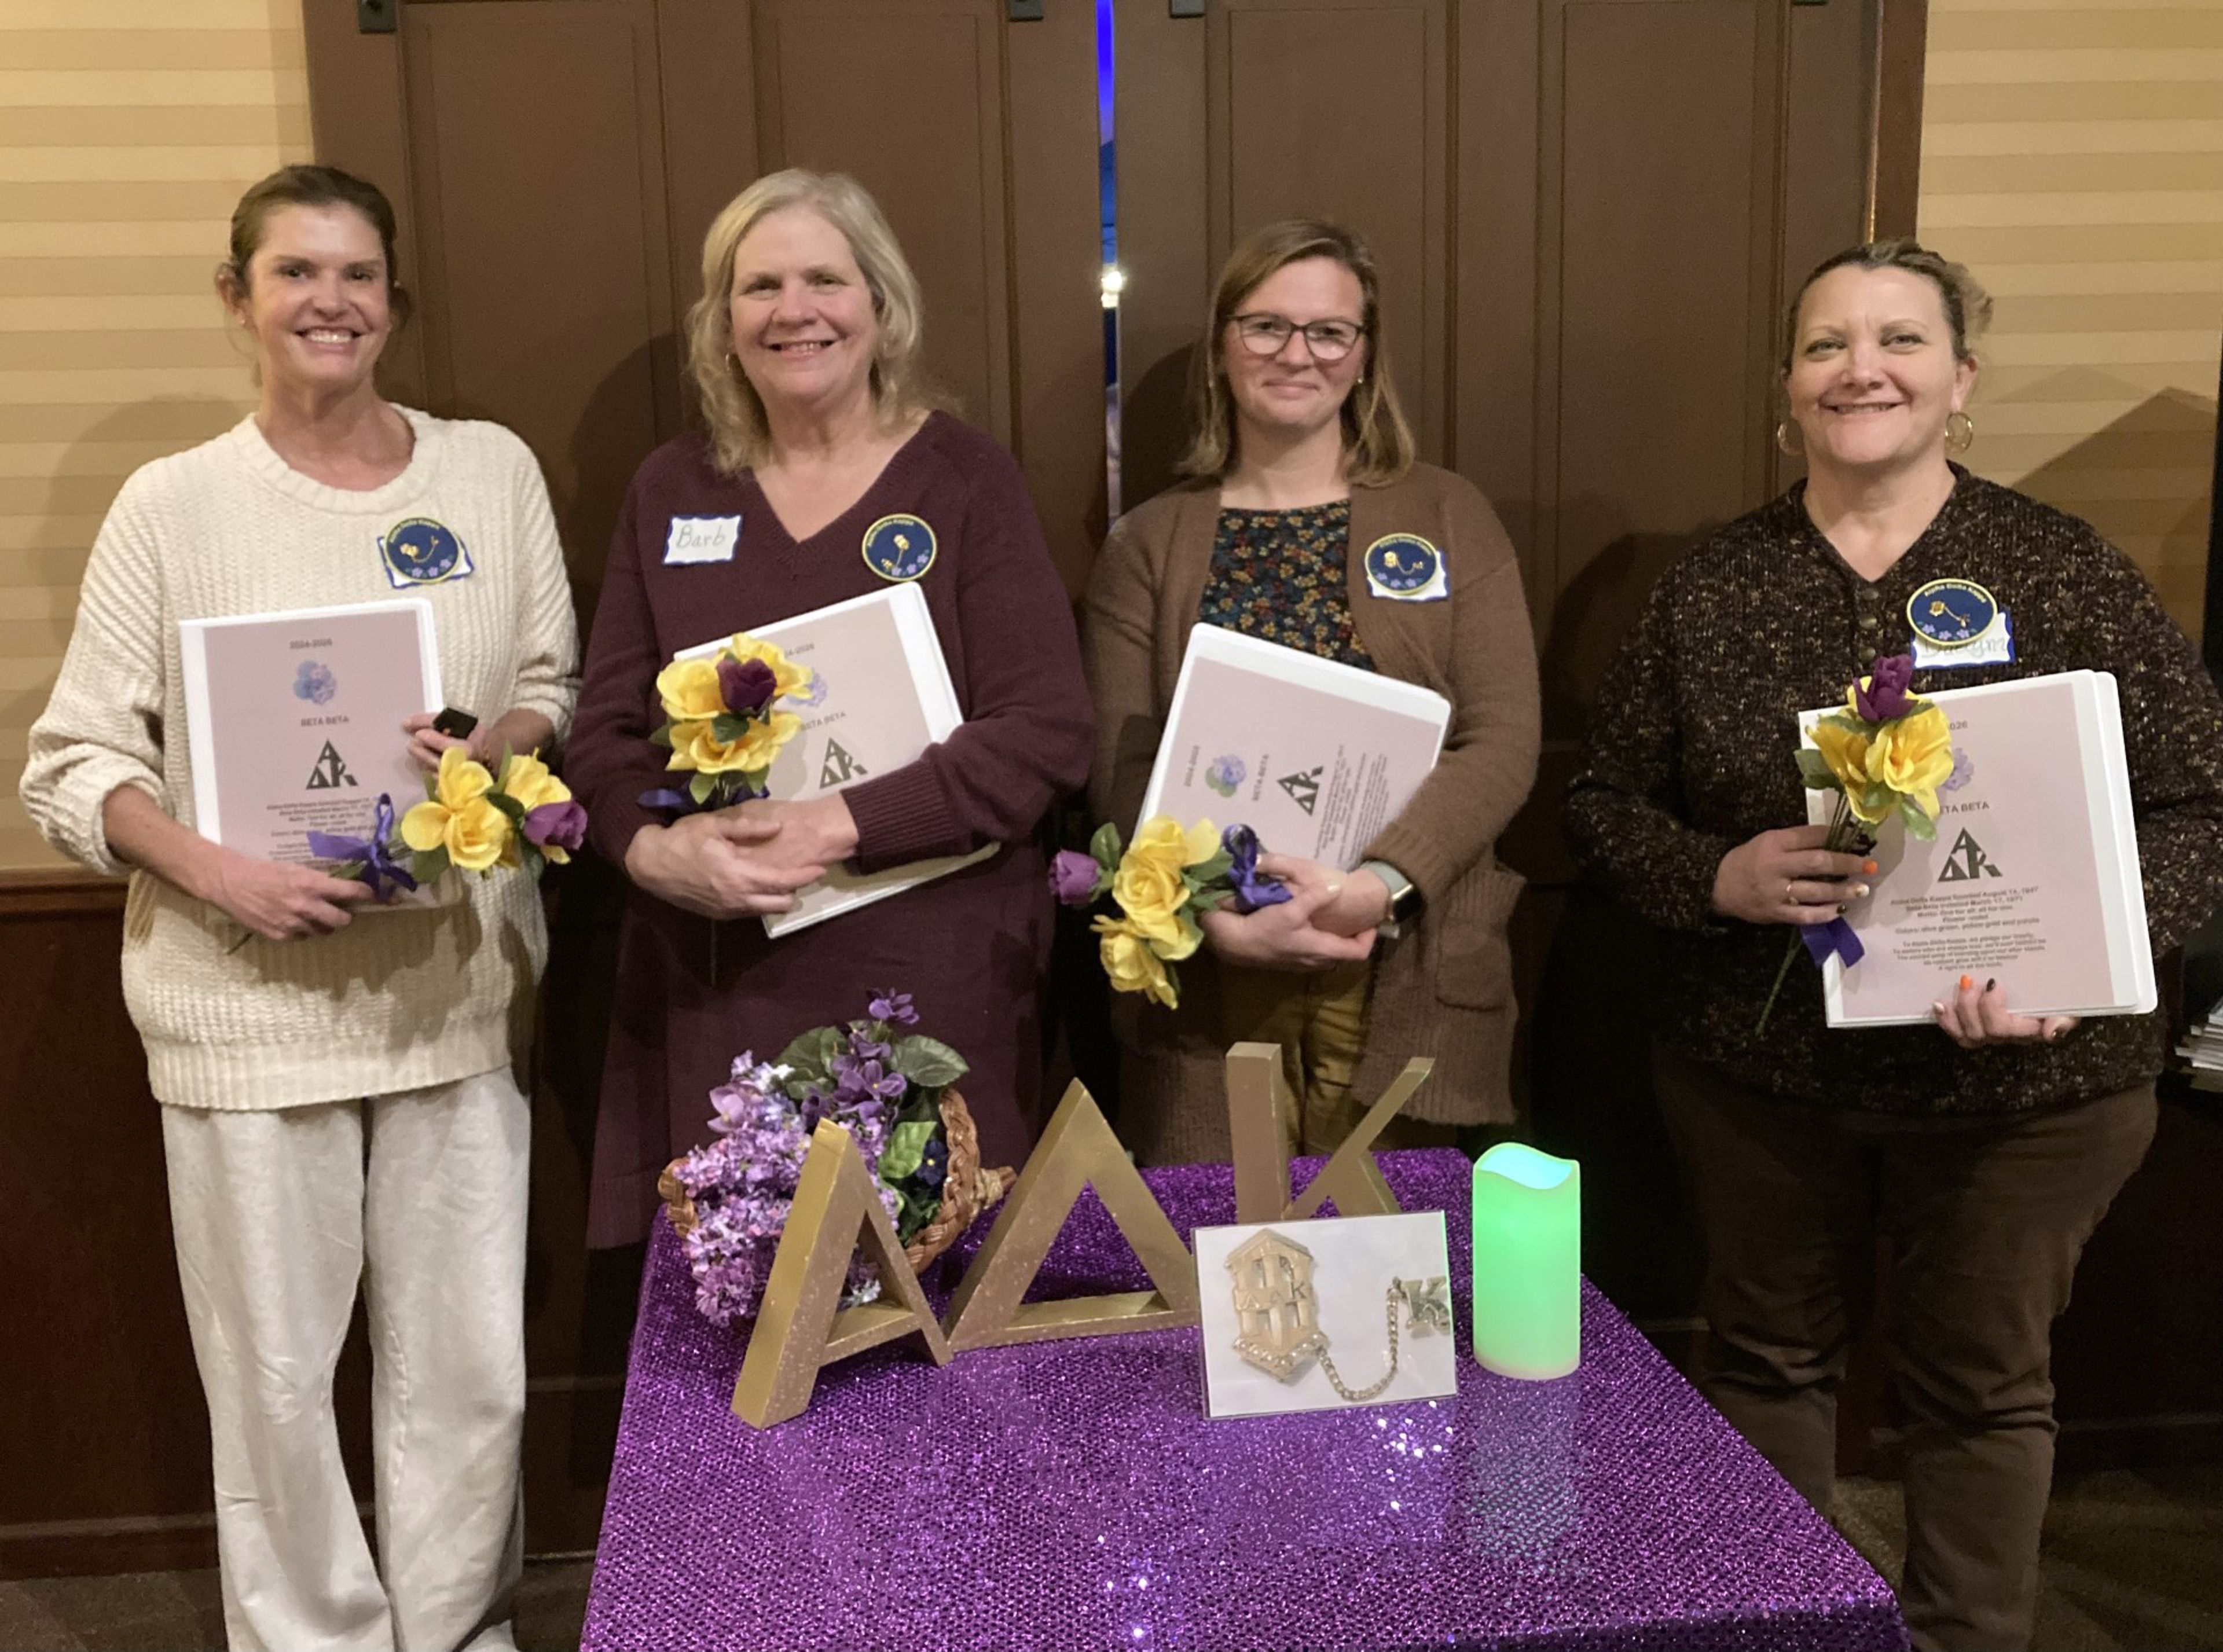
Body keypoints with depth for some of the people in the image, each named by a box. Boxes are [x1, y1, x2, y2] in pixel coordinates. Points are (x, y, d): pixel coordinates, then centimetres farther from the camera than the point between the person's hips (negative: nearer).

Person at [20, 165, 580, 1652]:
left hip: (458, 986, 2)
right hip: (250, 1005, -2)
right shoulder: (173, 503, -1)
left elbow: (562, 688, 11)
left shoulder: (494, 470, 5)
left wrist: (497, 750, -11)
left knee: (472, 1370, 10)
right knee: (277, 1378, 8)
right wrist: (211, 869, -17)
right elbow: (74, 763, 0)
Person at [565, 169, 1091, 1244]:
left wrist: (838, 828, -17)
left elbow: (1046, 736, -8)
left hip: (929, 991, -2)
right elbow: (606, 728, 10)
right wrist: (652, 846, -11)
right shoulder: (672, 491, 11)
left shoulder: (964, 481, 1)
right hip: (710, 996, 3)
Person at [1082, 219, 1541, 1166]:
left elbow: (1502, 743, -3)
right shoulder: (1148, 544, 8)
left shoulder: (1448, 518, 5)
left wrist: (1382, 882, -18)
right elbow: (1122, 768, 0)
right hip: (1206, 980, 1)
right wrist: (1219, 916, -16)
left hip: (1405, 977, 0)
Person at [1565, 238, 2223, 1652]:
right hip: (1758, 1066, 2)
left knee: (1984, 1380, 15)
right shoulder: (1710, 589, 0)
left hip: (2020, 1083, -1)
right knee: (1771, 1358, 16)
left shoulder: (2069, 573, -5)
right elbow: (1607, 800, 4)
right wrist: (1720, 876, -16)